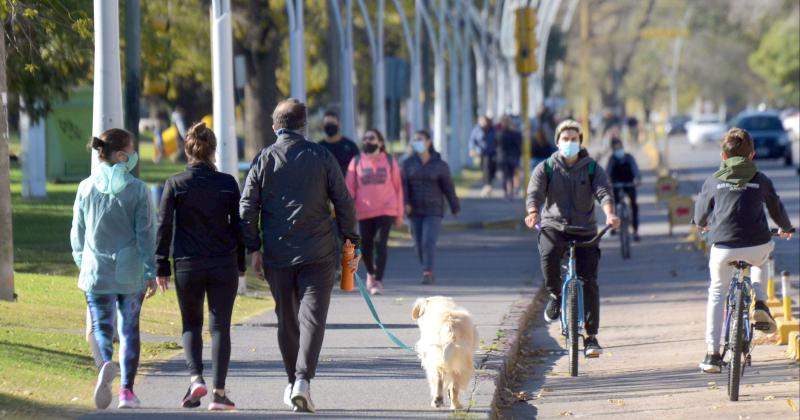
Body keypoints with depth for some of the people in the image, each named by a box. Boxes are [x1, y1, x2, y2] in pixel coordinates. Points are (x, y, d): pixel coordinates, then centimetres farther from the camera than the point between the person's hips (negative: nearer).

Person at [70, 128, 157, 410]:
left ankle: (106, 364, -26)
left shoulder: (86, 188, 0)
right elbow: (146, 233, -8)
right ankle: (127, 391, 9)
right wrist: (151, 272, -3)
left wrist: (81, 261, 21)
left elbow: (78, 231, 7)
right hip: (131, 270, -1)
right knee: (129, 329, 11)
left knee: (102, 326, 6)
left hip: (96, 270, 1)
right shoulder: (137, 189, -7)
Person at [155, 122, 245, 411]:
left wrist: (161, 267, 5)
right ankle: (219, 392, -1)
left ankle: (196, 378, -5)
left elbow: (164, 227, -1)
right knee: (220, 327, 4)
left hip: (187, 266, 0)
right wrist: (240, 264, 12)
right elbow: (238, 226, 2)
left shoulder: (175, 185, -3)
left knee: (191, 325, 15)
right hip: (224, 266, 0)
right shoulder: (227, 184, -1)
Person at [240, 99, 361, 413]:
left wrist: (254, 248, 7)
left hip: (277, 255, 2)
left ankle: (292, 382, 23)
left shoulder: (264, 160, 1)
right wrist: (353, 243, 9)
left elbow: (247, 208, -1)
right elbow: (344, 203, 0)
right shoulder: (322, 157, -1)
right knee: (312, 317, -5)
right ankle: (303, 379, -21)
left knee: (286, 319, 14)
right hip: (318, 254, -2)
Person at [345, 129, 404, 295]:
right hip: (364, 212, 2)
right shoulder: (356, 162, 5)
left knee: (380, 243, -13)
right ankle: (371, 273, 35)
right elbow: (349, 188, 5)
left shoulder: (389, 162, 5)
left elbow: (398, 187, 8)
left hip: (386, 210, -2)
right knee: (366, 246, 7)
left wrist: (399, 214, 7)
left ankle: (378, 280, -8)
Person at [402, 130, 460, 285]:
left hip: (433, 210, -3)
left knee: (429, 241, -17)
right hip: (415, 211, 3)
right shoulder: (408, 163, 4)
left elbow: (448, 187, 5)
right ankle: (428, 271, 22)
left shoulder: (440, 165, 0)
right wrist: (405, 202, -18)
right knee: (419, 244, 6)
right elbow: (404, 184, -3)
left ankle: (427, 273, -19)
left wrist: (455, 208, 9)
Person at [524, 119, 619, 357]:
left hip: (584, 230, 1)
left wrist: (609, 214, -33)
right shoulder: (546, 168, 4)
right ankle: (555, 296, -7)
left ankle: (591, 336, 3)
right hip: (553, 226, -1)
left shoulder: (592, 168, 5)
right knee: (548, 255, -35)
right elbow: (534, 193, -10)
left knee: (589, 282, -7)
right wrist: (533, 213, -33)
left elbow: (603, 192, -11)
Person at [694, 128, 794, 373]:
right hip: (758, 246, 1)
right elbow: (777, 209, 25)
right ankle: (759, 304, 17)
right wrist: (785, 228, 46)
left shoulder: (713, 182, 8)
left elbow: (701, 213, 23)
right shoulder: (761, 181, 8)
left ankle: (712, 354, 10)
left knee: (716, 294, 18)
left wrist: (701, 224, 48)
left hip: (723, 248, -1)